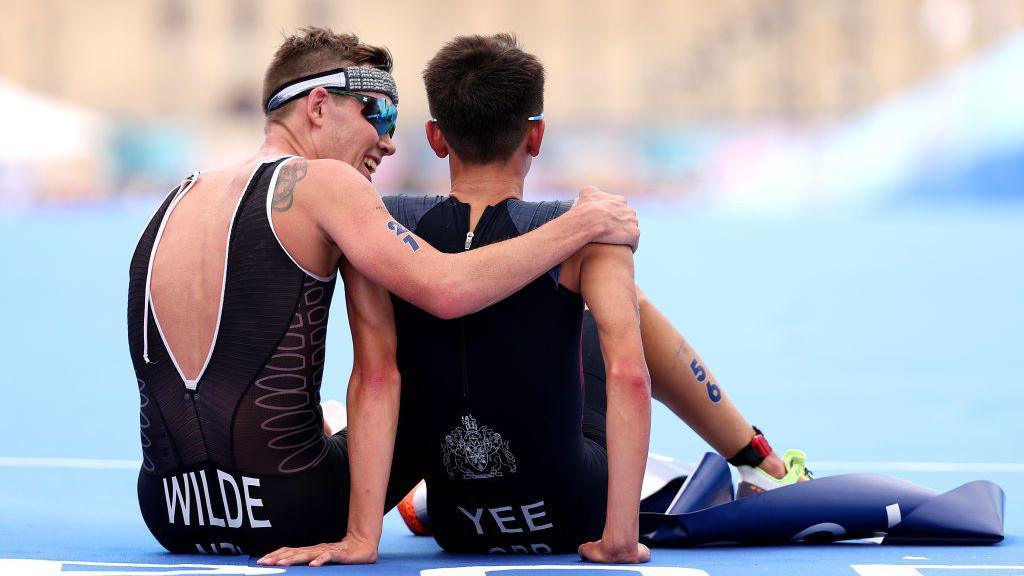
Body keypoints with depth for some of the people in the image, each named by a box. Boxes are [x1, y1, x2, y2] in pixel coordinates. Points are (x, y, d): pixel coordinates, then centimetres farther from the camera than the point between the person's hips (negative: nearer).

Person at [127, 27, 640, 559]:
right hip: (288, 515, -7)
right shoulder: (322, 183, -7)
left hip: (168, 517, 7)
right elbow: (446, 290, -21)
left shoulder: (180, 199, 13)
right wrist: (585, 222, -9)